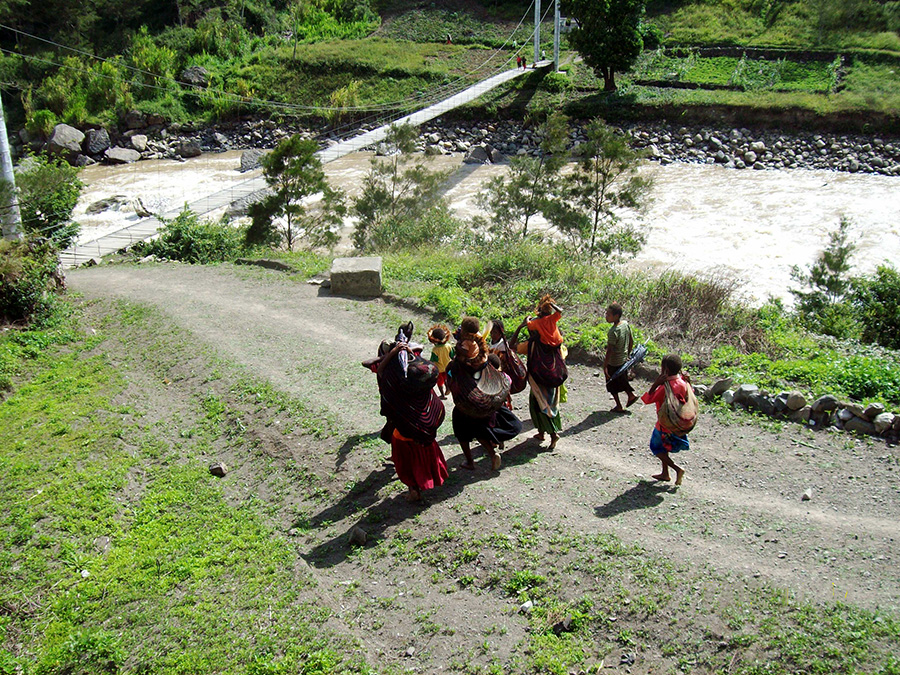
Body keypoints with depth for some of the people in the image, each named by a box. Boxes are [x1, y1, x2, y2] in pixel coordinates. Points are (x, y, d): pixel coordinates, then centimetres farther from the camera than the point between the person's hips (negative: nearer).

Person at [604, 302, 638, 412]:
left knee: (612, 385, 12)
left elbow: (609, 351, -27)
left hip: (613, 363, -7)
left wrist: (605, 366, -20)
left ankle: (619, 407, 23)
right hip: (624, 360, 7)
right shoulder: (626, 324, -6)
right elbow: (631, 341, 7)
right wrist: (628, 354, 21)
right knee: (622, 380, 30)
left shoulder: (613, 331, -30)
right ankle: (631, 395, 35)